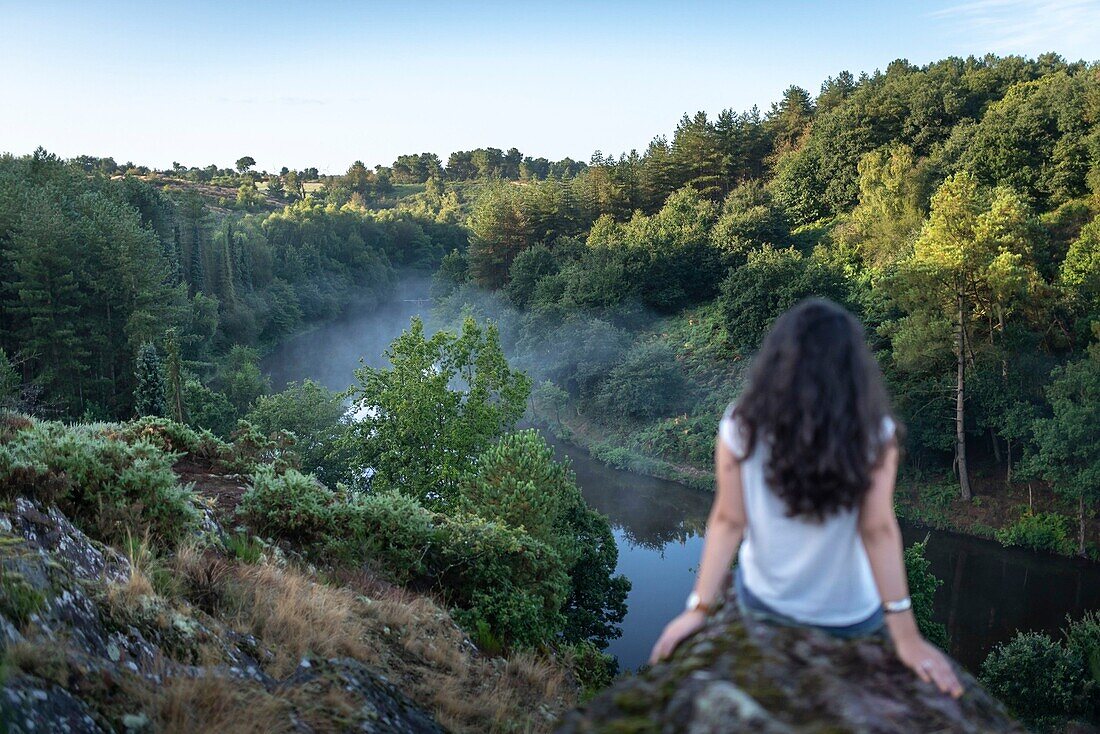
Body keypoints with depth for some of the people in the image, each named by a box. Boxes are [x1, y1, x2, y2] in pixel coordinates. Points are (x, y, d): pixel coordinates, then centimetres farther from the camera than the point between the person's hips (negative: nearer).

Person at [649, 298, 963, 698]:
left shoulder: (742, 426, -20)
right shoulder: (875, 435, -23)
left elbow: (728, 521, -19)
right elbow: (878, 530, -23)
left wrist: (700, 607, -13)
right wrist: (906, 635, -18)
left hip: (761, 603, 1)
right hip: (852, 618, -1)